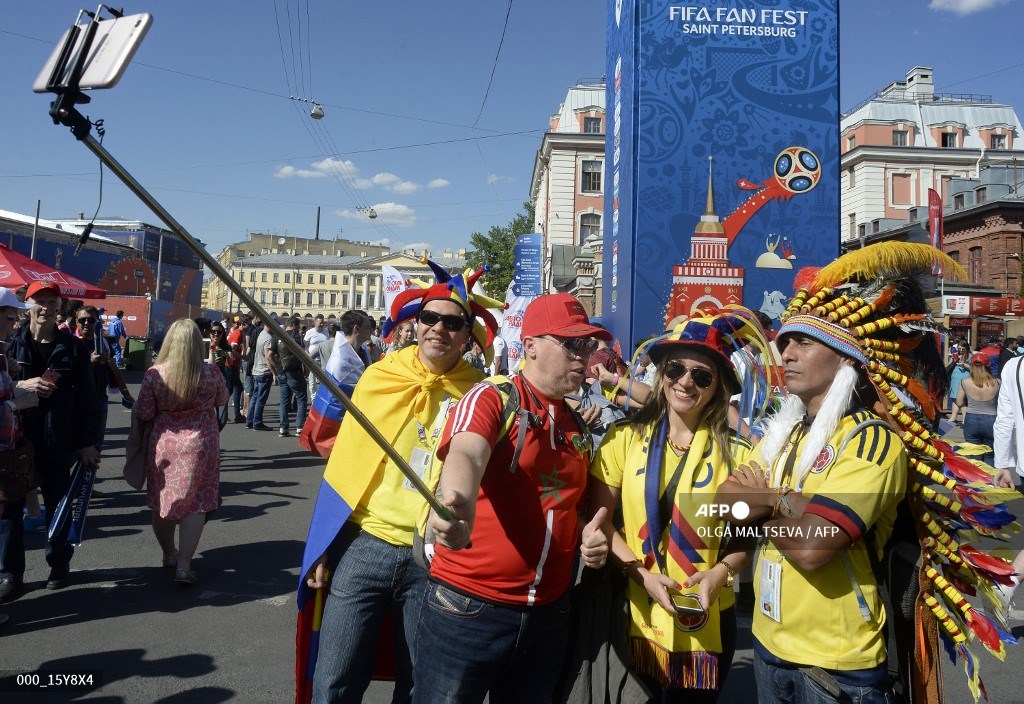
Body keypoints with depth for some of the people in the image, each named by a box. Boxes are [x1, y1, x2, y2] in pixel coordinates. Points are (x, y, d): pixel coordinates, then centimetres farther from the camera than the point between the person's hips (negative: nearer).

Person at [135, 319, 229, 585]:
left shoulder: (154, 374, -11)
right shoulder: (211, 373, -11)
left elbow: (143, 414, -5)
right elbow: (223, 400, 7)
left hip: (163, 446, 2)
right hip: (201, 446, -2)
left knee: (162, 502, 18)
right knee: (195, 504, 4)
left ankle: (169, 554, 35)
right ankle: (183, 565, -1)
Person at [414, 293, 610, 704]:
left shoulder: (578, 426, 11)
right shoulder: (491, 399, -9)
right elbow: (465, 455, -30)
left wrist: (588, 536, 1)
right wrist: (459, 501, -52)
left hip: (547, 615, 6)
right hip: (468, 607, -6)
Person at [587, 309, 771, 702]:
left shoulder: (736, 454, -5)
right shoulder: (624, 438, -5)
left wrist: (720, 573, -16)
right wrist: (641, 573, -15)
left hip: (705, 624, 0)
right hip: (633, 617, 0)